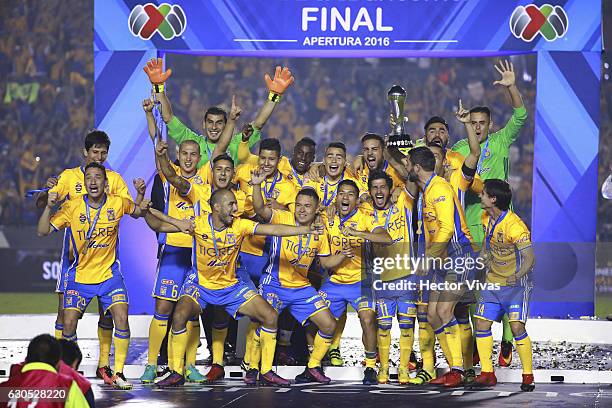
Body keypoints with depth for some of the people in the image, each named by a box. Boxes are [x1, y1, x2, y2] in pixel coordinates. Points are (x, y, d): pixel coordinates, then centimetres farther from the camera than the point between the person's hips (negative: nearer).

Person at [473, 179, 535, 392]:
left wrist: (518, 275, -42)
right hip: (493, 281, 7)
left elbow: (529, 257, -29)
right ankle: (487, 373, 7)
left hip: (516, 284, -7)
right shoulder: (486, 218, 1)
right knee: (482, 324, -2)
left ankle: (528, 376, -4)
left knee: (517, 327, -16)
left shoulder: (515, 226, -24)